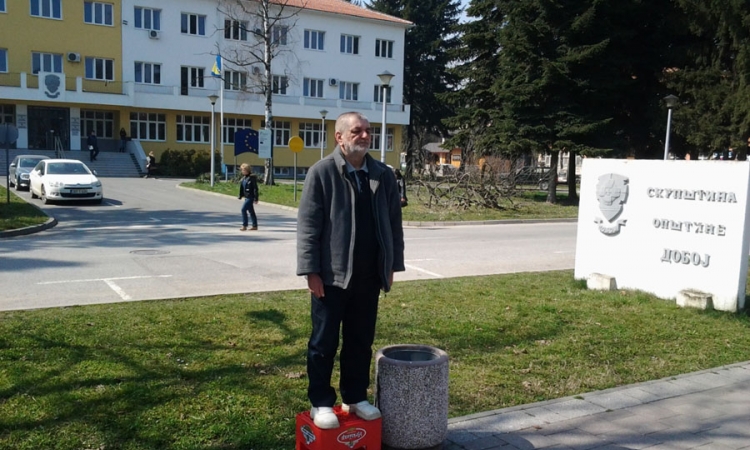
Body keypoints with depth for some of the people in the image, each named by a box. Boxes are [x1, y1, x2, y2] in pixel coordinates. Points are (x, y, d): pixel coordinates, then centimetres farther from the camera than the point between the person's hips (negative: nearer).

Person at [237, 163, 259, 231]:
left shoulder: (252, 177, -14)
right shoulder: (243, 178, 10)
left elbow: (255, 188, -15)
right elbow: (242, 188, 18)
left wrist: (256, 198, -17)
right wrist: (240, 196, 15)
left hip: (250, 197, -8)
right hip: (246, 197, 8)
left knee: (243, 209, -13)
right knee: (251, 211, 13)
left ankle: (244, 226, -7)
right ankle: (255, 226, 21)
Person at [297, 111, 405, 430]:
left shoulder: (384, 175, 7)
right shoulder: (321, 172, -6)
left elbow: (394, 223, 12)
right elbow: (308, 225, -9)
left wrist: (392, 265, 9)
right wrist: (311, 270, -13)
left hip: (369, 276, 4)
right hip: (332, 274, -4)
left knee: (361, 342, 14)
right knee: (324, 342, 7)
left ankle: (356, 397, 29)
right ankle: (321, 402, 21)